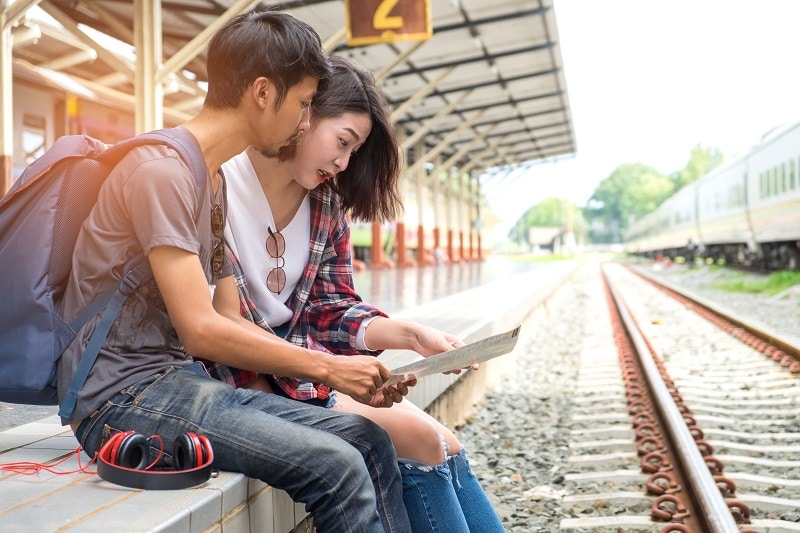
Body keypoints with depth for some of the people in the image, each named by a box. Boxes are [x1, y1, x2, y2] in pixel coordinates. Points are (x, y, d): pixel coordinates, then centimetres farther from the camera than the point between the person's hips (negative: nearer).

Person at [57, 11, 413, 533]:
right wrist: (327, 367, -11)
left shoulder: (215, 179, 14)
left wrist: (340, 368, 3)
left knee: (371, 442, -4)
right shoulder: (160, 169, -15)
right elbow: (201, 331, -21)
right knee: (335, 465, -22)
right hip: (123, 395, -8)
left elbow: (231, 321, 12)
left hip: (180, 380, 9)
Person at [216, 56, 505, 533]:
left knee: (442, 445, -6)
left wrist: (411, 335, -10)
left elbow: (332, 309, 7)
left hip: (303, 365, 7)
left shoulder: (327, 202, 7)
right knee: (420, 440, -15)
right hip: (245, 381, -7)